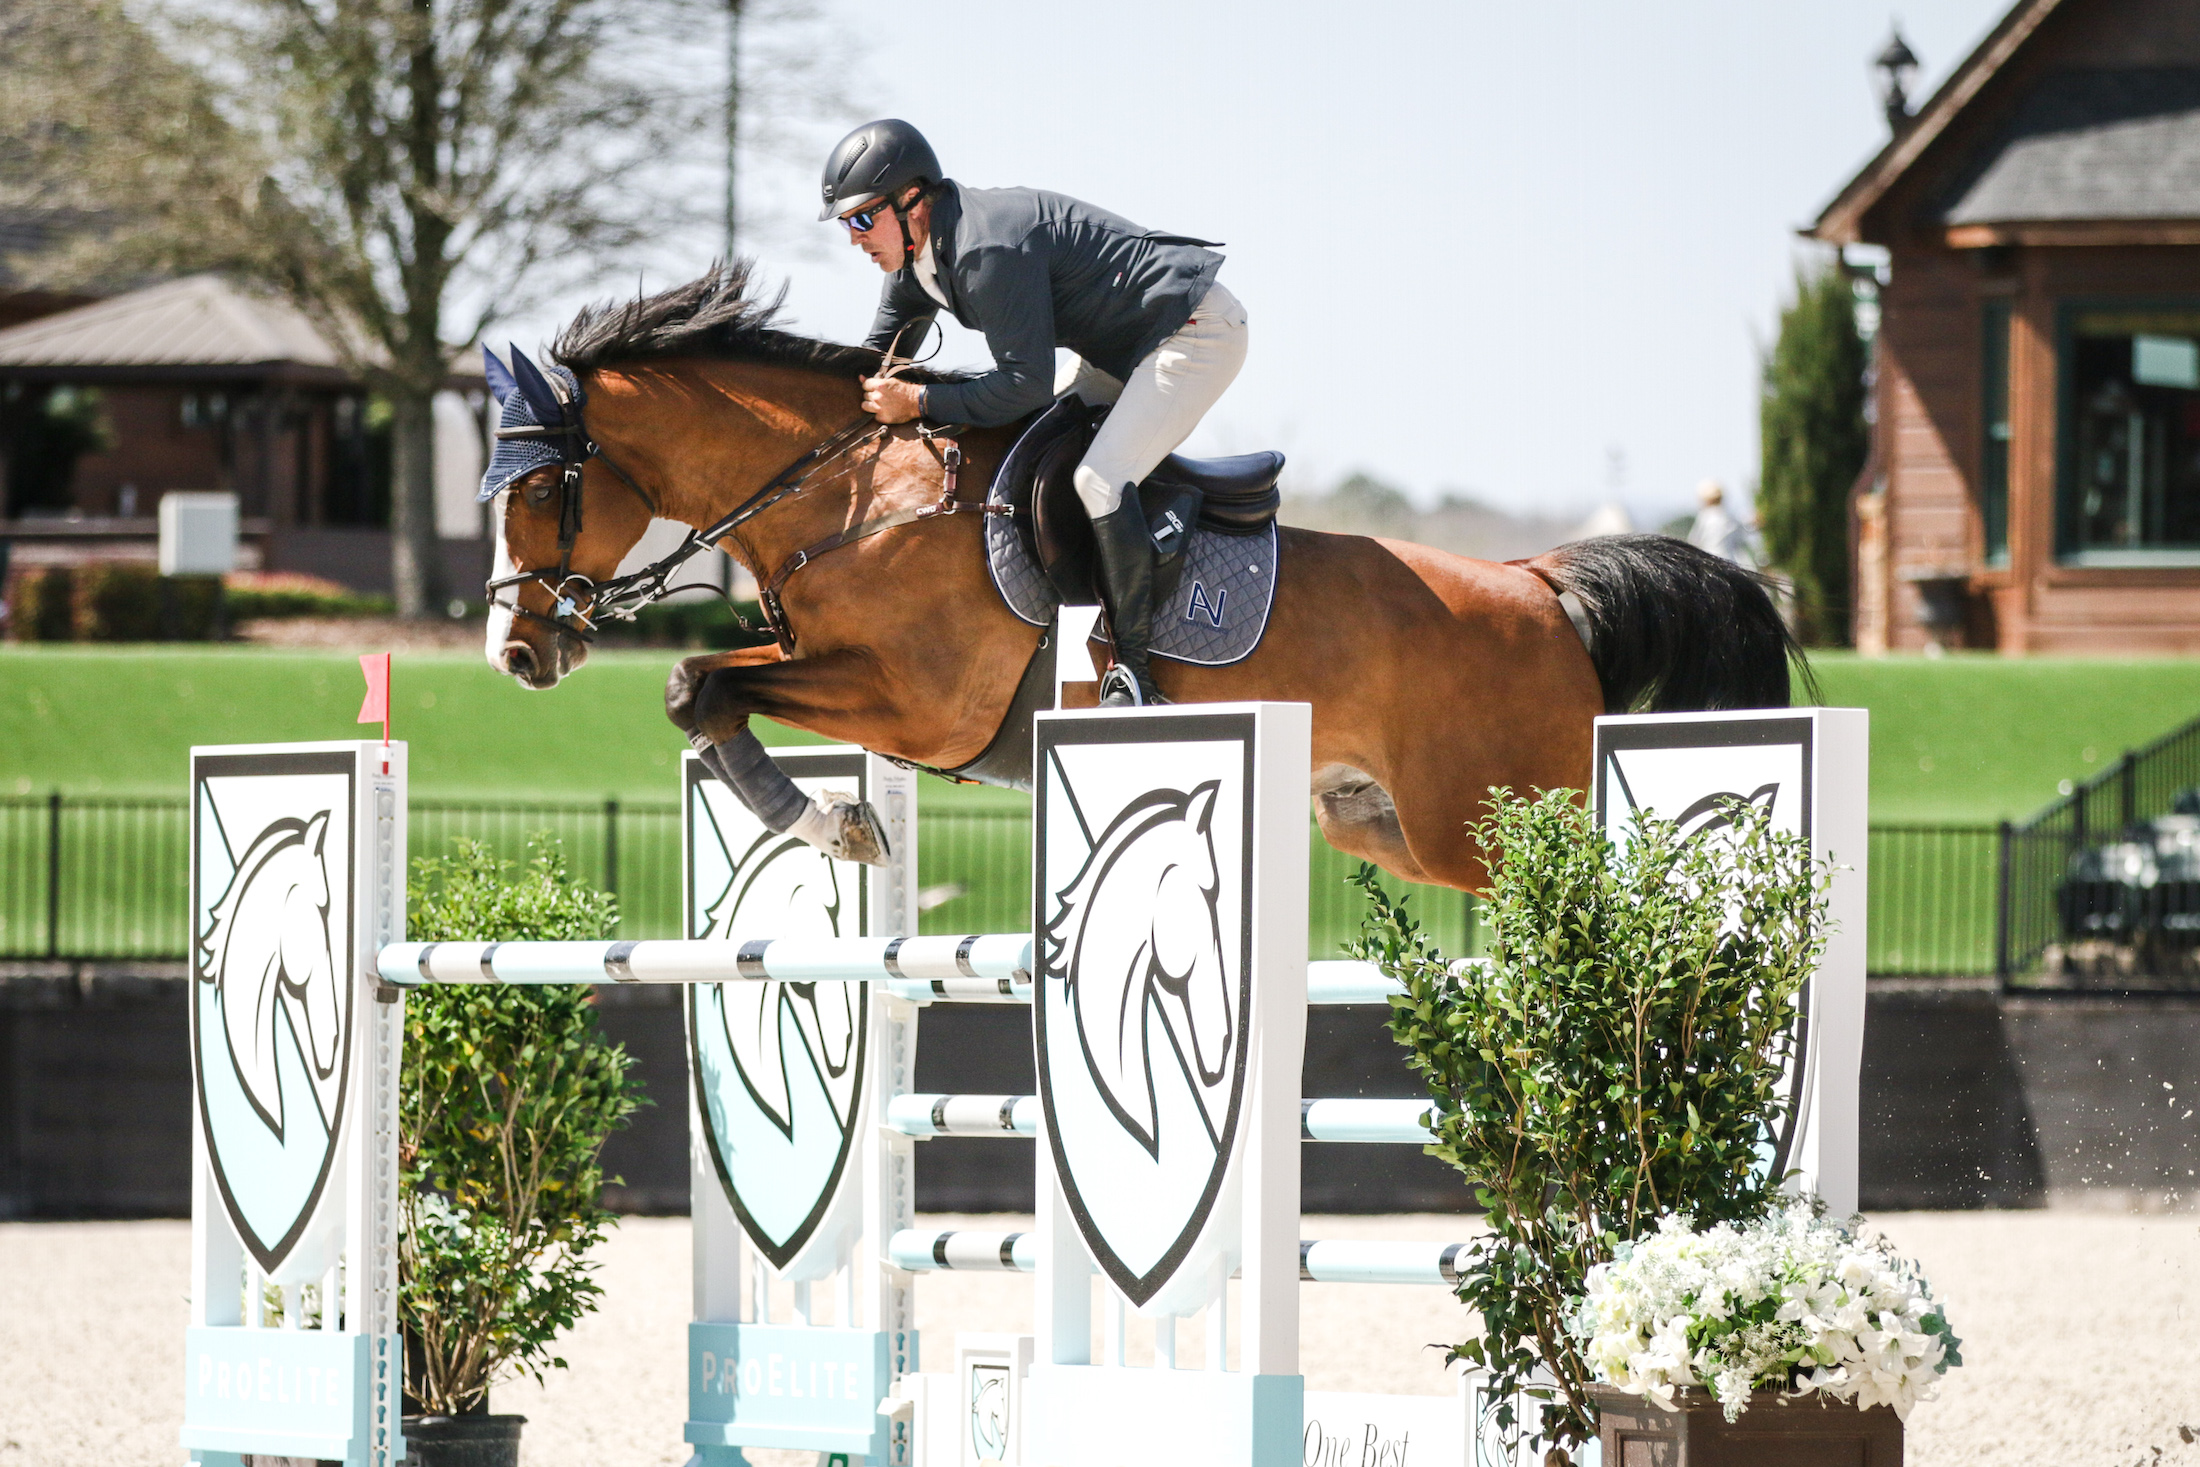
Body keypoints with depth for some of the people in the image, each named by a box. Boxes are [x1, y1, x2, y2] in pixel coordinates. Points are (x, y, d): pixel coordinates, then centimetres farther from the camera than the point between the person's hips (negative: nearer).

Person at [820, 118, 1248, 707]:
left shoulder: (989, 249, -30)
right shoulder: (916, 259, 2)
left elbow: (1027, 384, -31)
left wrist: (916, 401, -26)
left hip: (1198, 332, -11)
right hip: (1124, 346, 11)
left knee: (1100, 479, -25)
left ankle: (1134, 671, -20)